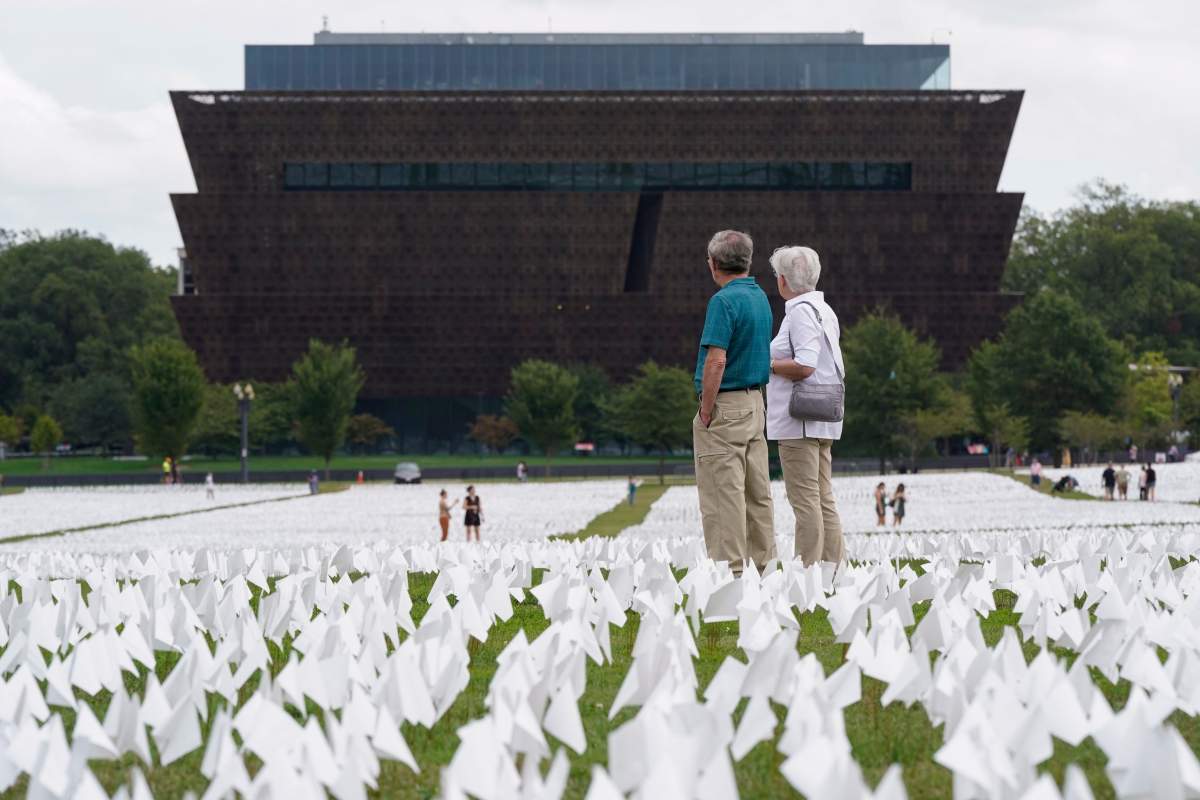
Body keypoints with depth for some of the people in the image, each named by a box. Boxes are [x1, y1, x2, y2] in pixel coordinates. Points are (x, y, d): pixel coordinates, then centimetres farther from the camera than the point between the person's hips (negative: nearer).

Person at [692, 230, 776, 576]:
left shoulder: (724, 301, -15)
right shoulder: (761, 298, 13)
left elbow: (717, 361, -22)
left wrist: (705, 411, -16)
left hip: (725, 405, -9)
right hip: (756, 404, 9)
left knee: (723, 494, -7)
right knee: (757, 492, 10)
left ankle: (730, 570, -8)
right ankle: (762, 564, 14)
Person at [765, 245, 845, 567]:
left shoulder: (801, 311, -13)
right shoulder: (824, 310, 17)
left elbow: (804, 365, -24)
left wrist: (767, 364, -10)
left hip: (799, 422, -10)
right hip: (822, 421, 10)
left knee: (805, 501, -9)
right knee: (824, 499, 10)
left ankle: (807, 570, -9)